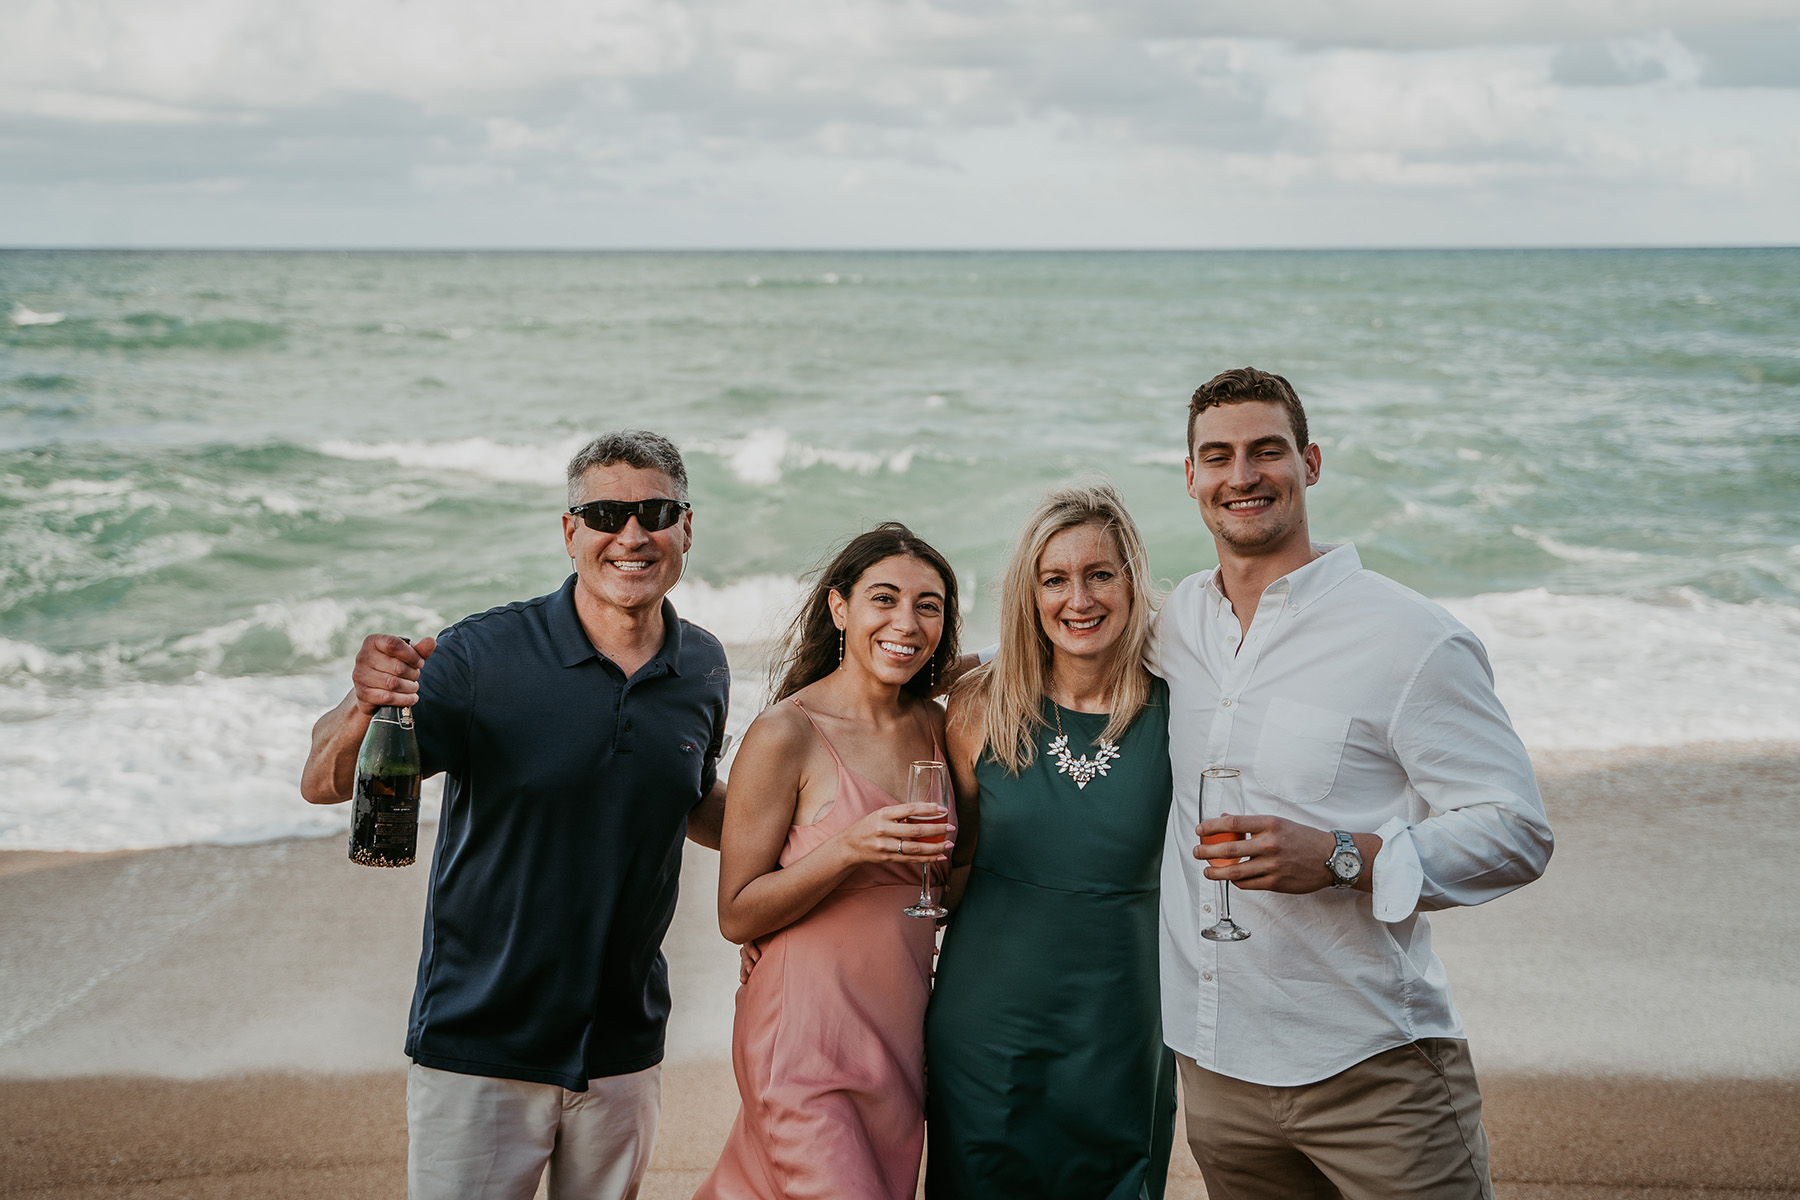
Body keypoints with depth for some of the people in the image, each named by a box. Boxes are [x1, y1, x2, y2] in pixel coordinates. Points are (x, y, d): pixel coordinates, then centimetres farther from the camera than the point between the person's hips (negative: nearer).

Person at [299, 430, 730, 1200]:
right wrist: (362, 709, -38)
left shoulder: (703, 669, 1)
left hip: (625, 1049, 4)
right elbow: (324, 785, -17)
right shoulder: (486, 654, -13)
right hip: (479, 1048, -4)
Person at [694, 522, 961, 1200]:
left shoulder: (934, 726, 8)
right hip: (807, 1041, -6)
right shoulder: (786, 734, -10)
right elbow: (736, 916, -10)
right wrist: (849, 848, -21)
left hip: (900, 1035, 6)